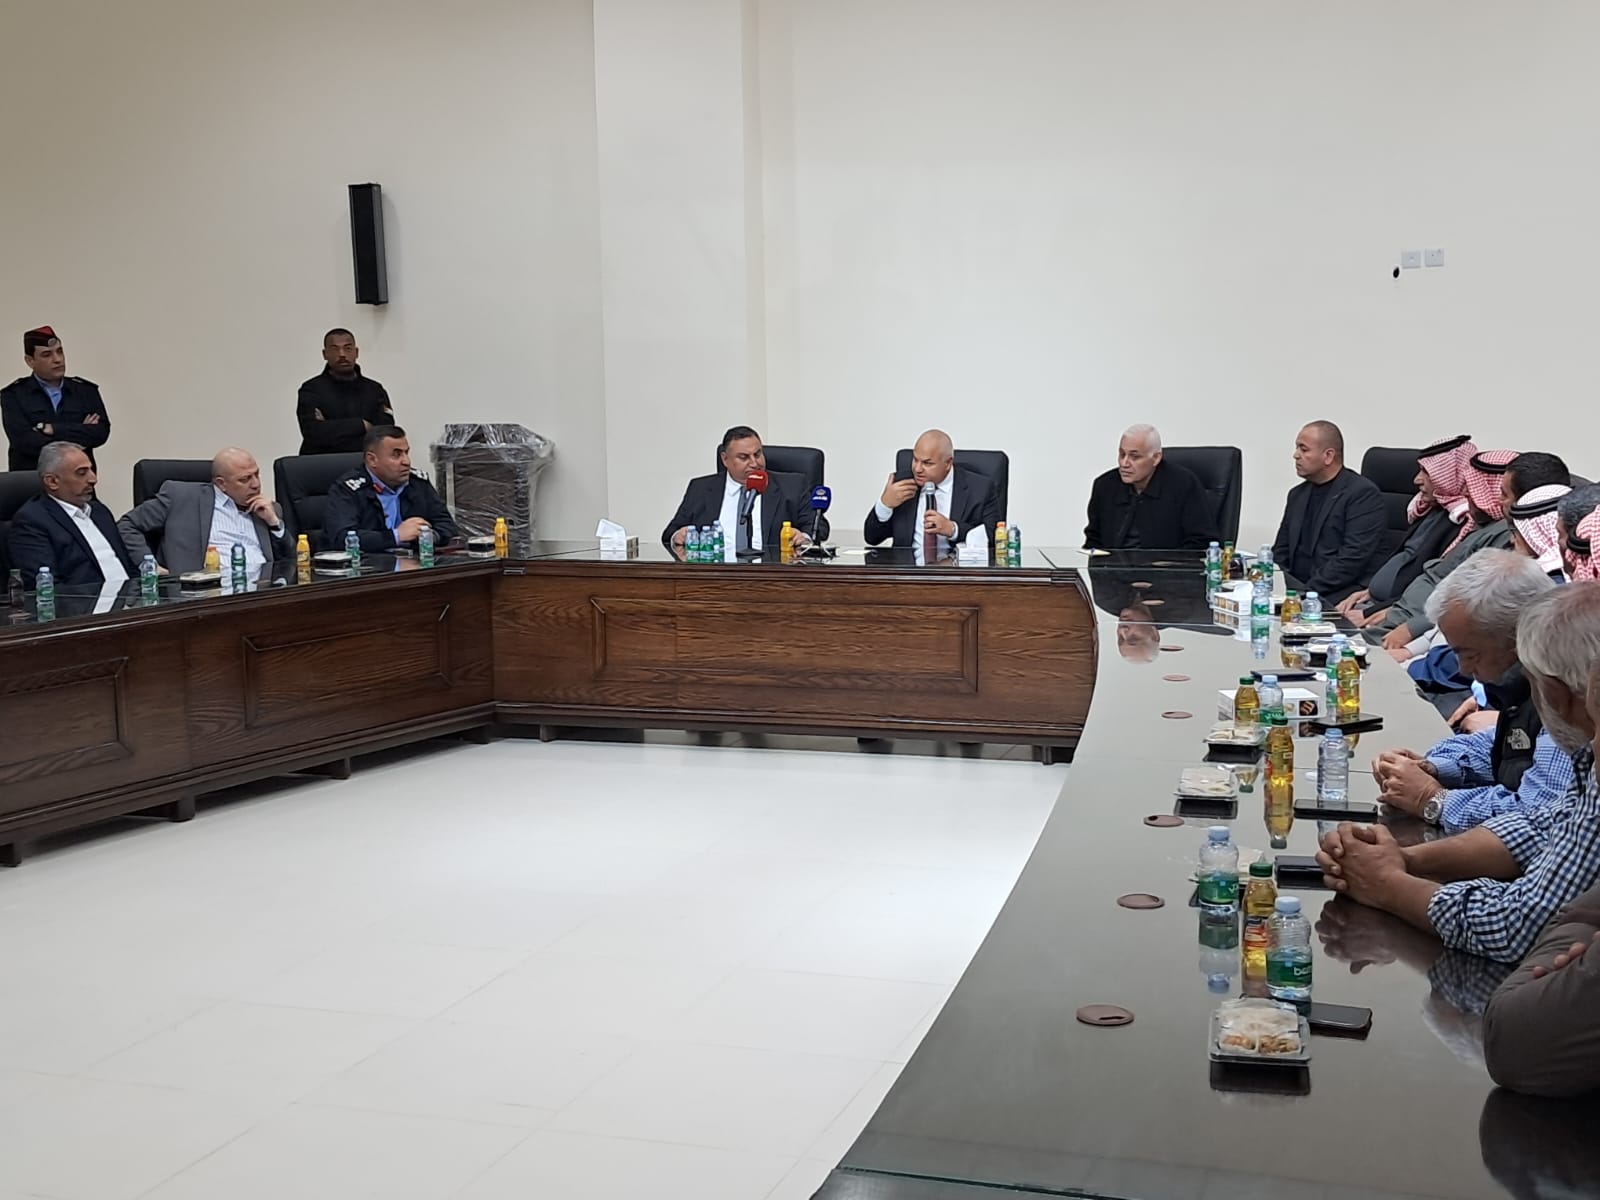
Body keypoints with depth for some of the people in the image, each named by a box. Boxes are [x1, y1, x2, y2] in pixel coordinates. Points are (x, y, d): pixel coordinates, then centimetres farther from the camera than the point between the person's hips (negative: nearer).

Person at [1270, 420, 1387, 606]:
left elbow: (1353, 558, -15)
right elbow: (1281, 553, 19)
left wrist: (1308, 592, -19)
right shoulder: (1297, 495, 19)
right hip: (1297, 589, 7)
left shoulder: (1363, 493, -5)